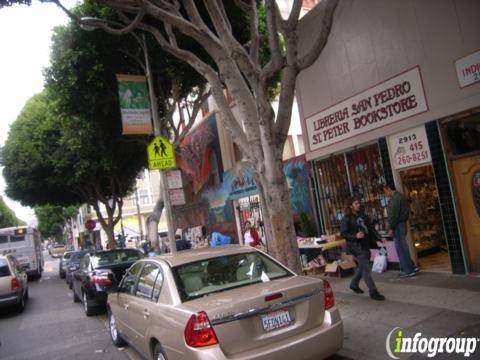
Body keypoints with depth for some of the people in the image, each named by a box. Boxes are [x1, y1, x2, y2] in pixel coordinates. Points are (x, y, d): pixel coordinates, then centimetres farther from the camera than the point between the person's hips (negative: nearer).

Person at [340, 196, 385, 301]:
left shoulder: (362, 215, 10)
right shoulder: (346, 219, -11)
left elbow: (370, 229, 16)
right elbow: (343, 233, -13)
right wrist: (355, 236, -25)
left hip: (366, 245, 7)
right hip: (357, 247, -7)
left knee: (361, 267, 19)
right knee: (366, 269, -6)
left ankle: (354, 284, 38)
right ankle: (373, 292, 2)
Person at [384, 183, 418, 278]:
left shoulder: (395, 198, -15)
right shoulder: (401, 196, 17)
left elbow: (394, 214, -20)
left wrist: (391, 228, -17)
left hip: (398, 225, -10)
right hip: (402, 223, 10)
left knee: (401, 248, -4)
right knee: (403, 248, 15)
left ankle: (409, 270, 1)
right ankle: (411, 268, 20)